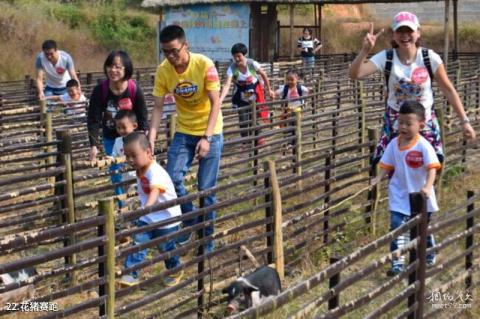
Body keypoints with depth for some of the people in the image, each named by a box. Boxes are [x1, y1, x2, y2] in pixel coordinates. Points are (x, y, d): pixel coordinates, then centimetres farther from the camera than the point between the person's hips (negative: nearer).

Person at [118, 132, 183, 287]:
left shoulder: (156, 172, -30)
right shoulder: (140, 170, -2)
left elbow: (155, 191, -49)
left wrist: (147, 207, -66)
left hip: (167, 219, -7)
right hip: (148, 218, 7)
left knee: (166, 247, 11)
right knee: (138, 243, -8)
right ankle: (131, 274, -7)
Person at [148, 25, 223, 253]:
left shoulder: (204, 65, -20)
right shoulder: (163, 70, -11)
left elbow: (215, 103, -19)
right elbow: (158, 107, -7)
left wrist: (206, 137, -27)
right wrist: (151, 139, -17)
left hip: (210, 133, -3)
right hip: (184, 132, 3)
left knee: (206, 189, -2)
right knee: (173, 178, -13)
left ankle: (207, 239, 15)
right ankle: (190, 223, 12)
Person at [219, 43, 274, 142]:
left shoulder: (252, 64, -24)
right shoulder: (232, 68, -25)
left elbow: (264, 75, -7)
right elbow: (227, 85, -34)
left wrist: (269, 90, 1)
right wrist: (220, 100, -49)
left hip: (254, 93, 0)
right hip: (241, 95, 0)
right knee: (243, 119, 0)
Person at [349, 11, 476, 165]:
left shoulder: (430, 58, -13)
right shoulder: (386, 58, -14)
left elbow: (448, 90, -5)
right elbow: (355, 74, -24)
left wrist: (464, 121, -6)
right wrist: (365, 50, -40)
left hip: (425, 121, 0)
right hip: (395, 122, 0)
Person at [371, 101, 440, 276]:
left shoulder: (424, 146, -19)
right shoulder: (394, 144, -5)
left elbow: (432, 168, -25)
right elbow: (387, 165, 2)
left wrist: (428, 186, -39)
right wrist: (379, 178, -14)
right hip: (400, 196, 2)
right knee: (397, 228, -10)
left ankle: (429, 258, 42)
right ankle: (398, 263, -7)